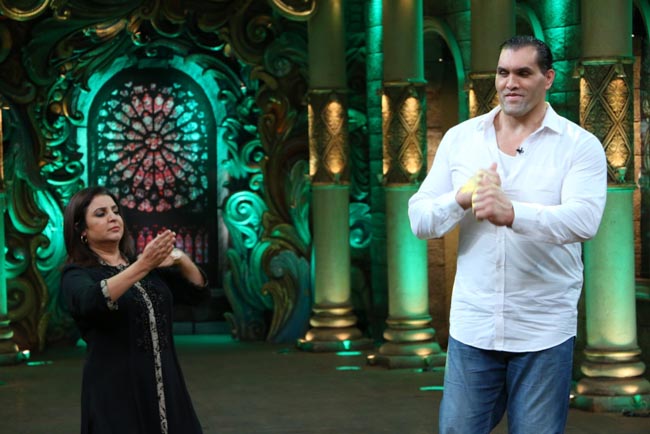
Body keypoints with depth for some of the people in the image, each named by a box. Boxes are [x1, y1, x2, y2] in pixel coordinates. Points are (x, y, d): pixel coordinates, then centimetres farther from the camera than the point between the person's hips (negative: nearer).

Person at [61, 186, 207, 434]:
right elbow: (92, 301, -25)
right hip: (116, 393, -5)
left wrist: (181, 259, -13)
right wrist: (143, 266, -34)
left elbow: (196, 290, 7)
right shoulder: (76, 275, -3)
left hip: (166, 387, 5)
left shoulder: (148, 266, 13)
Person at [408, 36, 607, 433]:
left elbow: (584, 220, -20)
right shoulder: (460, 139, 7)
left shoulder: (580, 145, -3)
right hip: (472, 326, 3)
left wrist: (512, 213, -36)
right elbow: (419, 219, 5)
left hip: (545, 332, -2)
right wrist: (462, 198, -17)